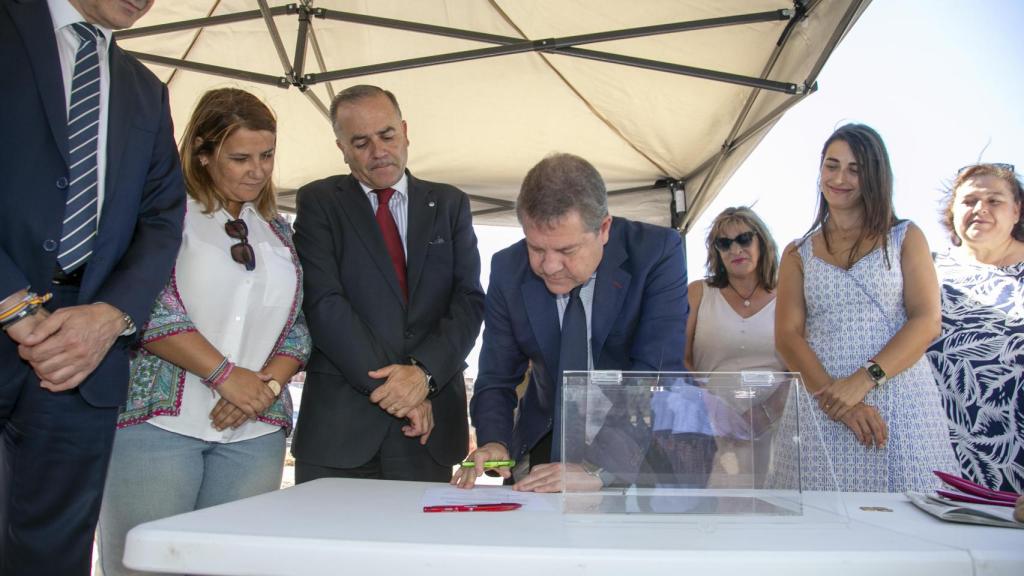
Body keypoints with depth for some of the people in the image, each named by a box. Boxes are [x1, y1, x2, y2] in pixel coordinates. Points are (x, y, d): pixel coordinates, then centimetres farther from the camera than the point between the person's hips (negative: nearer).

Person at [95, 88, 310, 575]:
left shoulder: (278, 232, 16)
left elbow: (298, 326, 13)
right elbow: (147, 304, -11)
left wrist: (268, 386, -5)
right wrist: (227, 375, -13)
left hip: (255, 429, 4)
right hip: (161, 418, -4)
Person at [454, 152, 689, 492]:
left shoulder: (657, 253, -17)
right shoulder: (508, 270, -7)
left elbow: (656, 376, -24)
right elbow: (496, 380, -1)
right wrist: (494, 444, -20)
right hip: (547, 438, 2)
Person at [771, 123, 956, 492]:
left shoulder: (905, 238, 11)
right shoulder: (798, 254, 13)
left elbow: (926, 322, -2)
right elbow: (787, 336, 2)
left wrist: (863, 380, -15)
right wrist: (831, 394, -14)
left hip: (900, 403, 0)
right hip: (819, 411, 1)